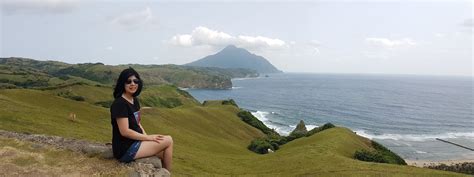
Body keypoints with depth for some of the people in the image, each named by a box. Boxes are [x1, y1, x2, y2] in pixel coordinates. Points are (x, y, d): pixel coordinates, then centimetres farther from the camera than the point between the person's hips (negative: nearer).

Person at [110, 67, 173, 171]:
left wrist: (147, 137, -3)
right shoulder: (120, 103, -20)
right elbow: (125, 131, -23)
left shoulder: (134, 100, 8)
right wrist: (148, 138, -15)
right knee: (168, 140, -7)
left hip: (135, 142, 9)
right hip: (126, 149, -9)